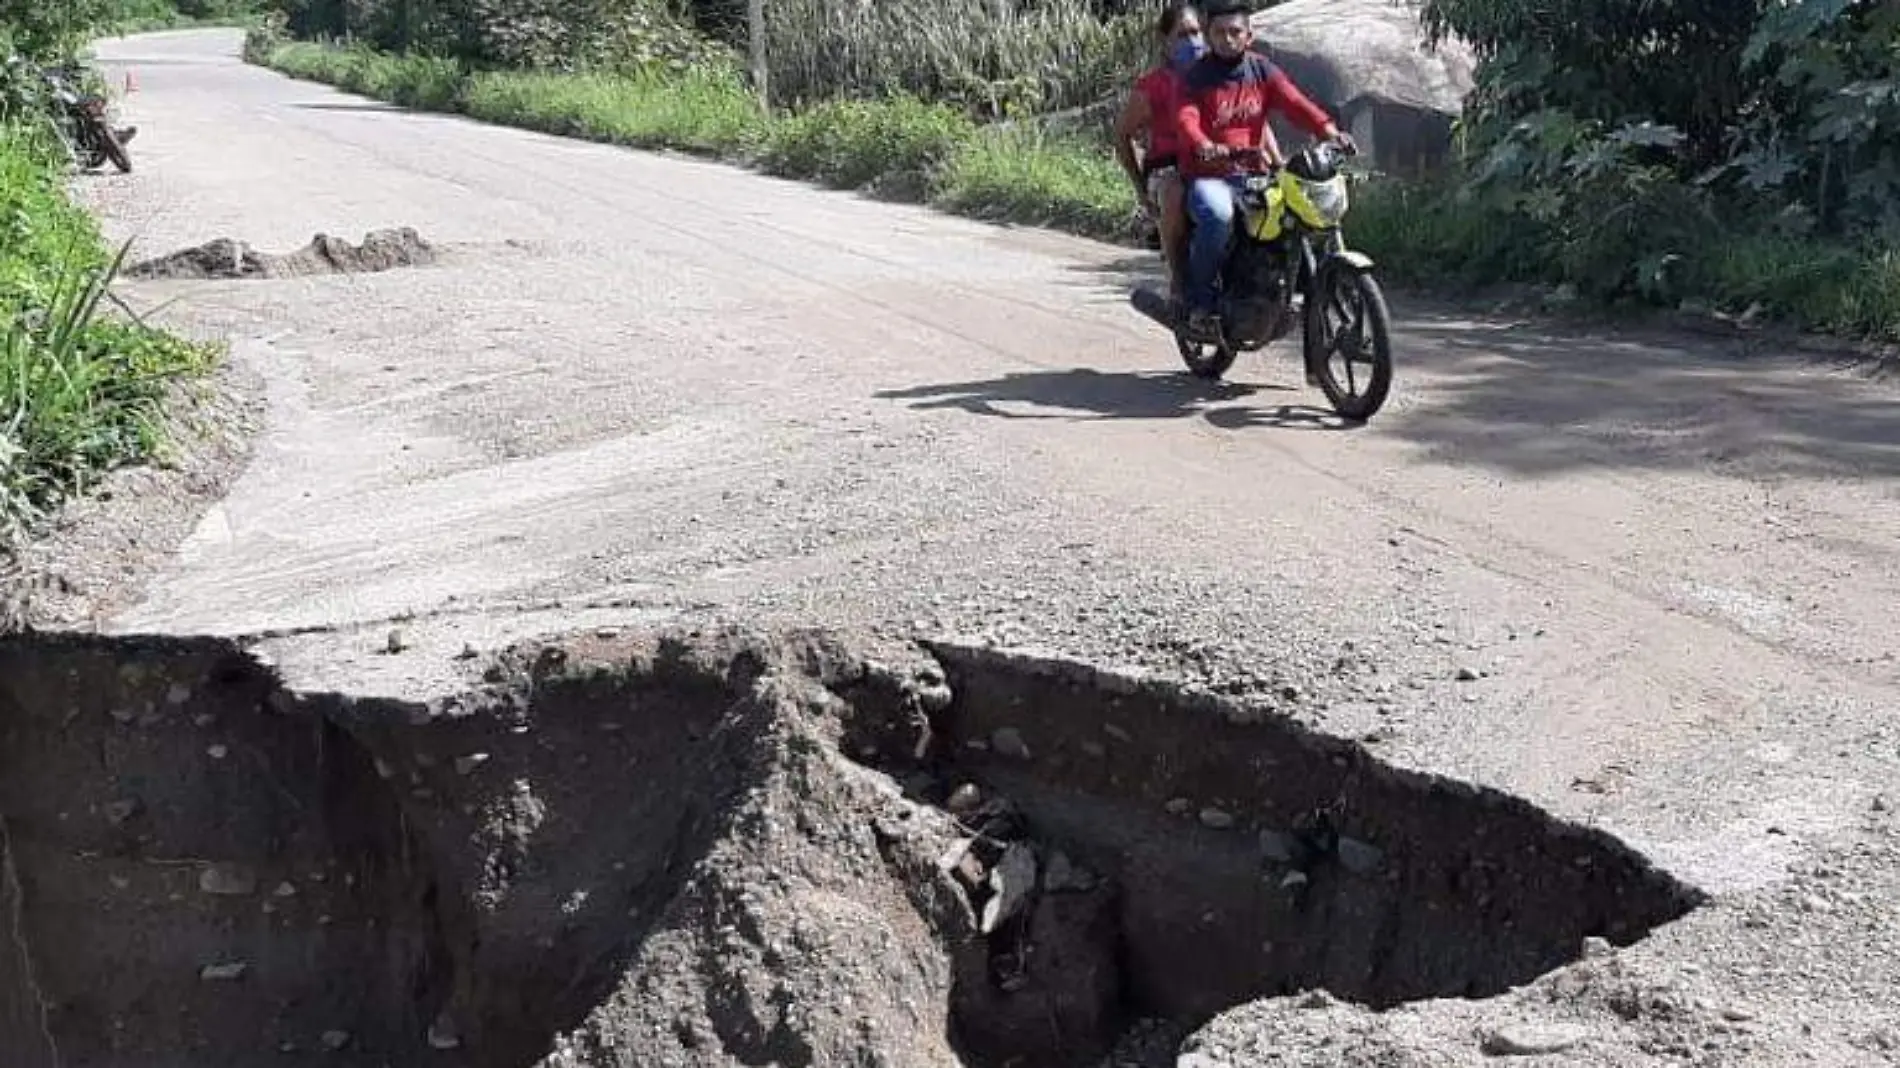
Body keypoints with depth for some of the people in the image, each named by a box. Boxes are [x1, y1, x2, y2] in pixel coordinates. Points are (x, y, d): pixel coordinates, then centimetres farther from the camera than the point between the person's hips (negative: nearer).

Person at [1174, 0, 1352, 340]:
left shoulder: (1263, 70, 9)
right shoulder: (1197, 76, -4)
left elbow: (1294, 101, -6)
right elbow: (1185, 119, -21)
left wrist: (1329, 130, -24)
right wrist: (1207, 149, -43)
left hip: (1251, 173, 5)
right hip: (1207, 175, -5)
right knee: (1217, 215, -36)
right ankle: (1199, 304, -22)